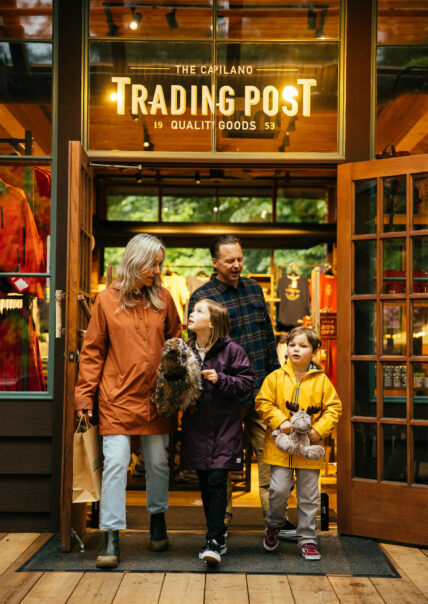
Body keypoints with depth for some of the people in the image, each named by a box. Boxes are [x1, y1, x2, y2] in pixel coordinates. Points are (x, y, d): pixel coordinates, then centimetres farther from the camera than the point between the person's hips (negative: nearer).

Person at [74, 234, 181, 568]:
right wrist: (85, 393, -2)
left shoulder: (163, 298, 5)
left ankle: (158, 519, 33)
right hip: (117, 397, -2)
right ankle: (112, 537, 0)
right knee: (115, 462, -6)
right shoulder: (107, 299, -1)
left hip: (155, 396, 3)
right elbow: (93, 350, 2)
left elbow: (175, 340, 14)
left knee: (158, 462, 12)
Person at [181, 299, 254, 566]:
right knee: (205, 483, 9)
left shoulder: (231, 350, -6)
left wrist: (220, 379, -17)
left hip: (224, 426, -4)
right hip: (195, 426, 4)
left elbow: (246, 383, -5)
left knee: (217, 481, -9)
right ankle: (219, 534, 24)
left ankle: (214, 540, -5)